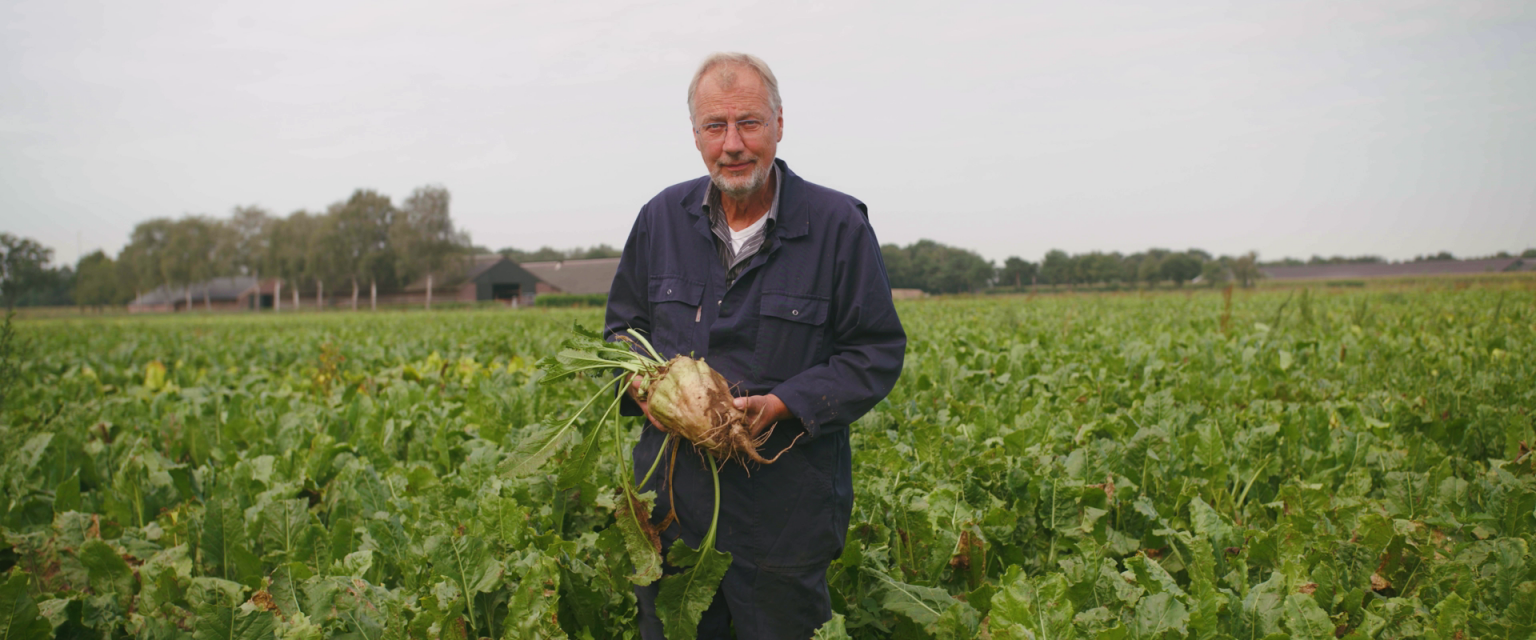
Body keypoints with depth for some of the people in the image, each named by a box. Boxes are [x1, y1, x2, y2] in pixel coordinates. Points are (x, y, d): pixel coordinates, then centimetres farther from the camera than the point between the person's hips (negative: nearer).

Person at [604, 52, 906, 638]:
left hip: (785, 505, -3)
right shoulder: (662, 218, 5)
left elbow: (877, 353, -5)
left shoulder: (839, 226, -7)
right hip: (674, 495, 4)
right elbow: (622, 327, 17)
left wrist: (784, 404, -18)